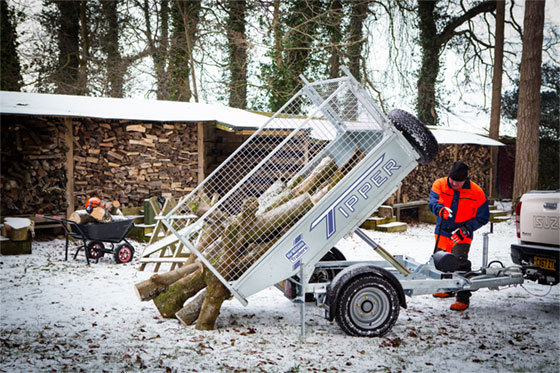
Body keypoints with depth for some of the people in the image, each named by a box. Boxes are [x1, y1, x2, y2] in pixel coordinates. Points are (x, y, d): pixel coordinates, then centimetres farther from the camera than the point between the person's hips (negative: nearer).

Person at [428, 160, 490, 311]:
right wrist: (440, 209, -48)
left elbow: (482, 217, -6)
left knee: (460, 262, -21)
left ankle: (463, 298, -13)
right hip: (443, 232, 4)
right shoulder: (439, 185, -8)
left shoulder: (476, 192, -12)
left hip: (462, 235, -4)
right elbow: (433, 202, -23)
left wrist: (465, 229, -19)